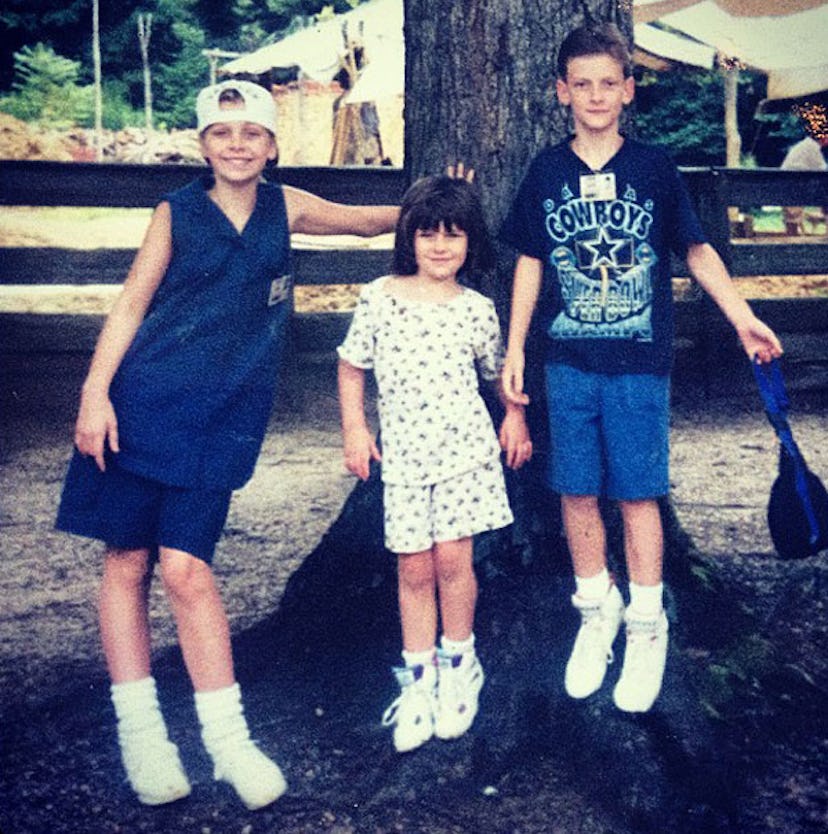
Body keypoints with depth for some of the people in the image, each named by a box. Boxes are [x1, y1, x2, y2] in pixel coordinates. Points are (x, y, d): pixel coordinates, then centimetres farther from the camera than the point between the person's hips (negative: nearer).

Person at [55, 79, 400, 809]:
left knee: (187, 568, -7)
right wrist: (95, 391, -6)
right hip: (144, 401, 0)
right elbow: (132, 302, 2)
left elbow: (367, 220, 26)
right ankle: (139, 730, 16)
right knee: (126, 562, 2)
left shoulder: (286, 207, 11)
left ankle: (227, 736, 6)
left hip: (224, 416, 0)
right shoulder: (176, 212, 4)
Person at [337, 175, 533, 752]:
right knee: (413, 568, 4)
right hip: (403, 452, 1)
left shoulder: (476, 309, 1)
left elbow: (499, 369, 17)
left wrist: (515, 415, 7)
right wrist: (354, 428, 2)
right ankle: (418, 678, 17)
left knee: (452, 558, -5)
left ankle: (459, 663, 17)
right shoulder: (379, 298, 0)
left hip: (464, 447, -1)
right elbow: (352, 365, 8)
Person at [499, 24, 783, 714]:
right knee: (577, 493, 6)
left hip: (640, 364, -2)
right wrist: (514, 349, 6)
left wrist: (743, 319, -1)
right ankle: (597, 612, 25)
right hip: (568, 364, 2)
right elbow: (530, 264, 8)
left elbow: (697, 251, 7)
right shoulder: (547, 172, 4)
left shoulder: (654, 169, 0)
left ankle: (647, 625, 17)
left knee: (638, 494, 2)